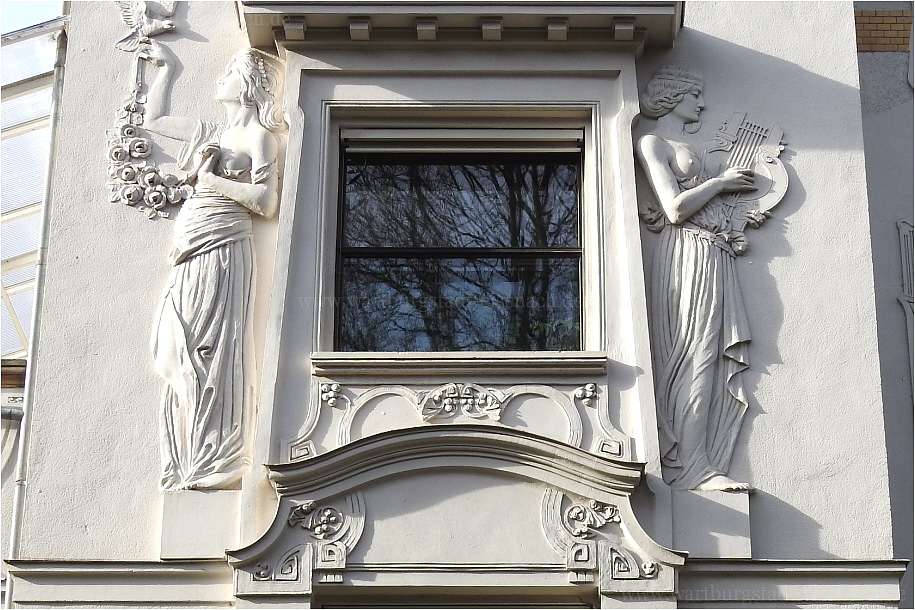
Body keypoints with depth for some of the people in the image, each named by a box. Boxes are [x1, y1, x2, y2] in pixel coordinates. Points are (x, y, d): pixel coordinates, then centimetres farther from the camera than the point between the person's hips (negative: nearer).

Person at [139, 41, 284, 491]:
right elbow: (153, 119, 39)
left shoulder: (259, 135, 3)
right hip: (192, 255, 8)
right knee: (186, 360, 0)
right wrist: (165, 67, 45)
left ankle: (214, 469, -20)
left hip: (221, 249, -8)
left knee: (210, 354, -16)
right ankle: (186, 470, -2)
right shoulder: (213, 133, 25)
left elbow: (267, 202, -9)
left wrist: (212, 180, -4)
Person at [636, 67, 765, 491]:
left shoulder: (691, 145, 26)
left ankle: (704, 466, -5)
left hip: (716, 255, 8)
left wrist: (743, 215, 12)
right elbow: (675, 209, -12)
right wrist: (721, 182, -2)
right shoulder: (653, 142, 0)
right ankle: (692, 467, -19)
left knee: (719, 359, -1)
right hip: (688, 250, -8)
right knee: (697, 356, -15)